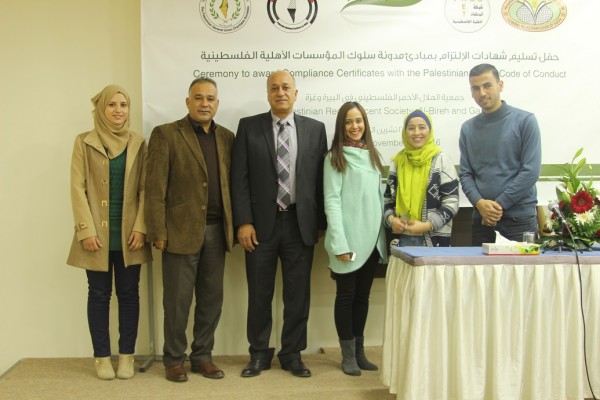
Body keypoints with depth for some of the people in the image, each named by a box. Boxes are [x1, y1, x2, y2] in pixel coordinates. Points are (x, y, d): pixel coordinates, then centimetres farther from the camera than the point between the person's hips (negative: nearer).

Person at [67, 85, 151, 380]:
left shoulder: (138, 143, 7)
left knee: (129, 294, 5)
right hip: (97, 233, -1)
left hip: (129, 233, 2)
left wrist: (140, 227, -7)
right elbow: (77, 188, -3)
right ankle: (102, 357, 16)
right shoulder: (84, 142, 1)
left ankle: (127, 356, 16)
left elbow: (144, 189, 3)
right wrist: (86, 230, -11)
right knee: (99, 295, 5)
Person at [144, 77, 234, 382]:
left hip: (216, 231, 5)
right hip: (182, 230, -4)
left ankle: (202, 356, 25)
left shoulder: (227, 137, 11)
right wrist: (158, 232, -12)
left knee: (212, 299, 11)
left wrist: (234, 226, 5)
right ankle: (174, 359, 20)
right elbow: (155, 188, -7)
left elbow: (231, 183, 12)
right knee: (178, 300, 5)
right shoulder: (165, 134, -3)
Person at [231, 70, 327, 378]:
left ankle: (292, 354, 24)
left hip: (300, 223, 1)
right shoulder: (248, 126, 2)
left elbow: (320, 179, 5)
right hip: (261, 223, -1)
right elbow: (239, 178, -2)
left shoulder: (315, 129, 5)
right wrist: (243, 222, -9)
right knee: (259, 294, 9)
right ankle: (259, 354, 24)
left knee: (298, 294, 8)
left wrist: (320, 223, 3)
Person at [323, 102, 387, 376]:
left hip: (372, 239, 6)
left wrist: (384, 233, 6)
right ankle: (348, 354, 15)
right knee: (346, 295, 4)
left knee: (363, 295, 13)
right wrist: (340, 243, -18)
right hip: (349, 240, -6)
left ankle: (359, 350, 23)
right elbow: (332, 201, -11)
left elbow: (379, 196, 14)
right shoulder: (335, 157, -5)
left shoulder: (371, 155, 13)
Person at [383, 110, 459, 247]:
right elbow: (388, 197, 17)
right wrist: (390, 218, -3)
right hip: (402, 237, 4)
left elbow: (451, 203, -6)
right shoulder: (397, 161, 9)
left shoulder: (441, 160, -3)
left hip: (434, 238, -3)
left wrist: (428, 225, -17)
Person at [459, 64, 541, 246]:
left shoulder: (525, 121, -2)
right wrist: (479, 203, -12)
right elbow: (465, 174, 6)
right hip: (482, 219, 3)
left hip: (519, 218, -3)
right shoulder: (468, 128, 9)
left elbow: (531, 171, -9)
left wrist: (499, 205, -11)